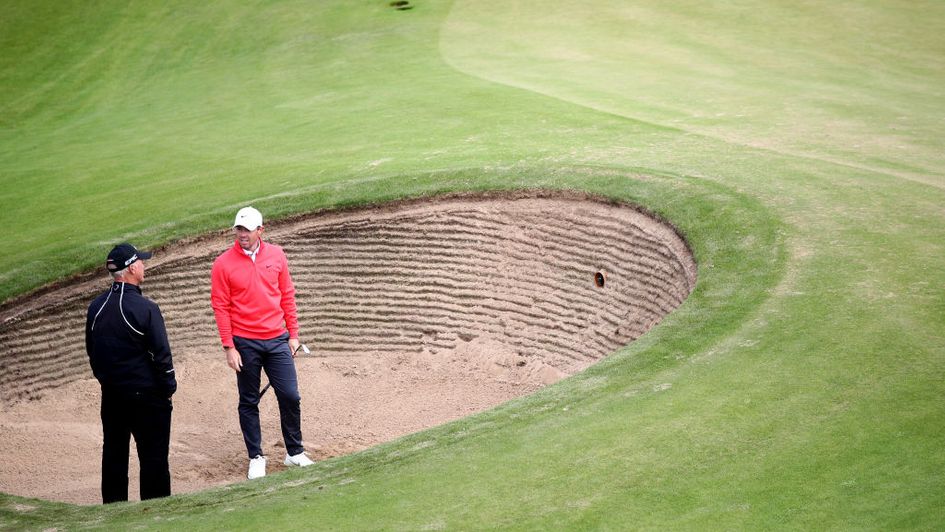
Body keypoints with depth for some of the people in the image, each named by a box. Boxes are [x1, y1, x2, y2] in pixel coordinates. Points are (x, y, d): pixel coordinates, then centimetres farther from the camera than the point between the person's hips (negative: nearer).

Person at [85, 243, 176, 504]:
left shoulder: (96, 307, 3)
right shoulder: (145, 308, -17)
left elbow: (92, 352, 13)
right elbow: (161, 353, -14)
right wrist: (168, 387, -3)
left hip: (111, 393, 6)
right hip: (146, 394, -6)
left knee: (114, 453, 15)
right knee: (153, 457, 1)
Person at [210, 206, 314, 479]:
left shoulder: (276, 255, 3)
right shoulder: (223, 264, -6)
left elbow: (287, 296, 9)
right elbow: (220, 306, -5)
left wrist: (293, 334, 8)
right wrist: (229, 347, -9)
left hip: (277, 341, 2)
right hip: (245, 344, -2)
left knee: (290, 396, 1)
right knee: (249, 402, 7)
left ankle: (295, 453, 16)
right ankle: (256, 458, 17)